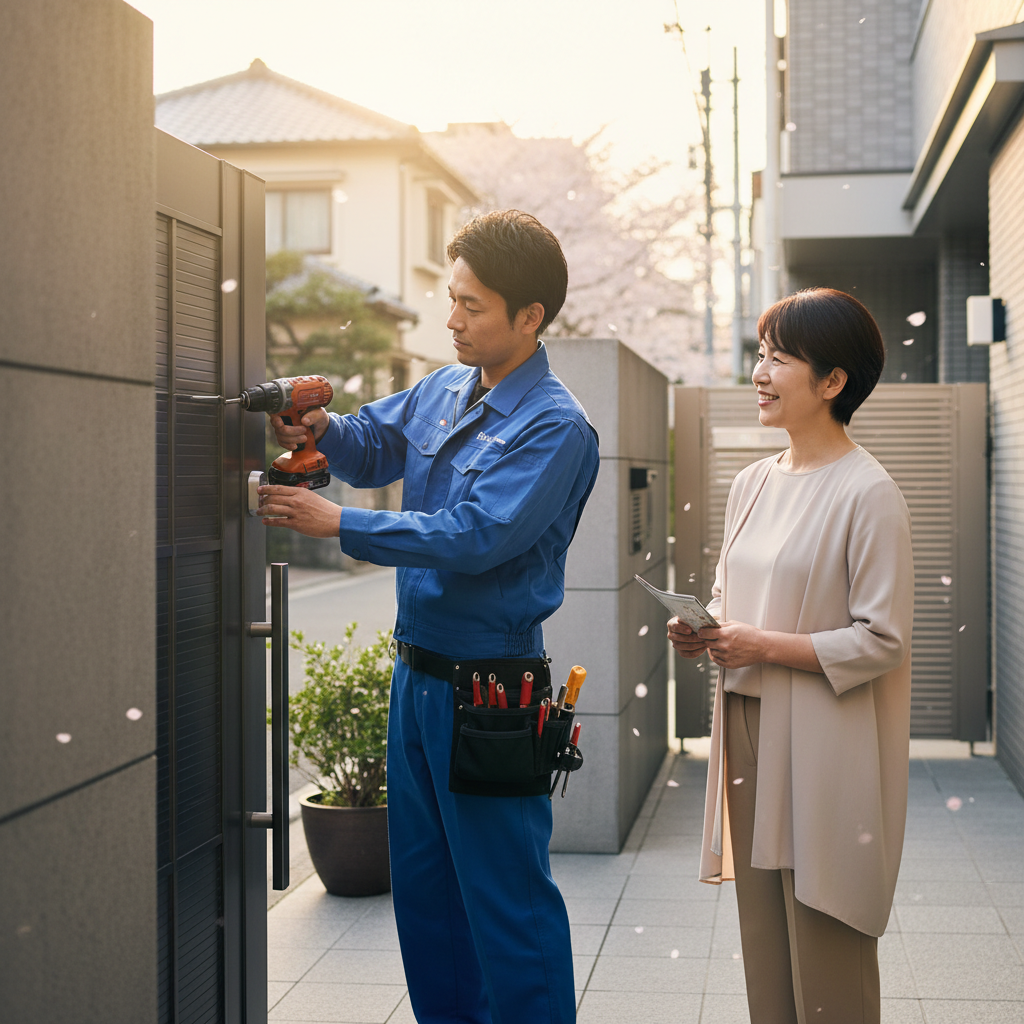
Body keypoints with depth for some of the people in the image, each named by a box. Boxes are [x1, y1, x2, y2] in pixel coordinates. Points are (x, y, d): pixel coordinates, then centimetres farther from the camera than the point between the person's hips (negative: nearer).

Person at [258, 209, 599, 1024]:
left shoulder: (555, 428, -16)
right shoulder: (444, 390, 8)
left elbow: (475, 536, -24)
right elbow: (373, 448, 21)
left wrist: (338, 524, -21)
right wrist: (323, 429, -3)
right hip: (417, 673, 8)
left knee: (507, 895, 1)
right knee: (423, 880, 17)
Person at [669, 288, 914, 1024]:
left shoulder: (868, 493, -12)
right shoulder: (753, 484, 11)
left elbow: (882, 640, -16)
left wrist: (763, 645, -18)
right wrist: (704, 632, 0)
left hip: (825, 750, -7)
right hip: (750, 735, 7)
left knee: (826, 960, 1)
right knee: (763, 947, 14)